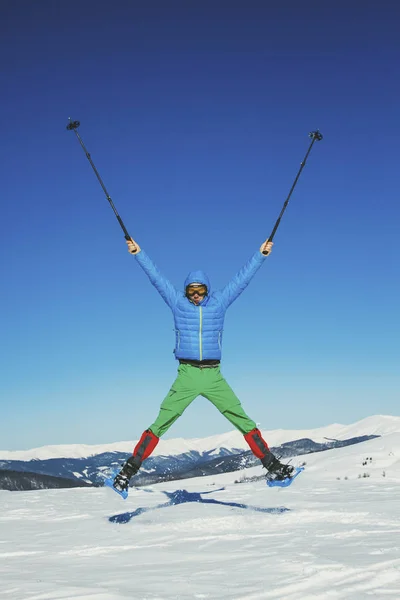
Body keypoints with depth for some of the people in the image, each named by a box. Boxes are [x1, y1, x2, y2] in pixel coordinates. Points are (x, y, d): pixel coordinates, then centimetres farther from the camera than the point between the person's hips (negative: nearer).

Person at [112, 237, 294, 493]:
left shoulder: (219, 302, 8)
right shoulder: (178, 302, 6)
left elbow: (242, 278, 9)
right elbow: (156, 276, 6)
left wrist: (262, 254, 8)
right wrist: (138, 253, 4)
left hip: (214, 375, 1)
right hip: (186, 375, -1)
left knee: (243, 420, 0)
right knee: (160, 425, -6)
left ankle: (272, 465, 7)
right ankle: (130, 469, -2)